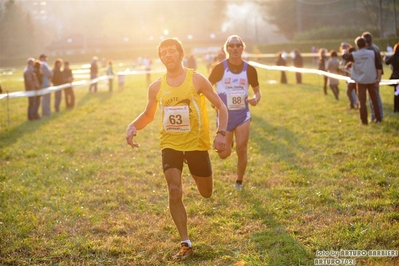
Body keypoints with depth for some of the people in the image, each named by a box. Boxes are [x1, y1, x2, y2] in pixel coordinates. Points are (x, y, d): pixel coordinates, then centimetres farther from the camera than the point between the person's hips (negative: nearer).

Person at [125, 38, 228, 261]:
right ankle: (186, 244, -2)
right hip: (171, 145, 1)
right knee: (174, 192, -12)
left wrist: (221, 133, -19)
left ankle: (198, 177, 51)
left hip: (197, 144, -1)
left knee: (206, 193, 11)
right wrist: (133, 127, -6)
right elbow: (149, 115, 15)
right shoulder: (156, 87, 0)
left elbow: (220, 106, -4)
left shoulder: (197, 80, -8)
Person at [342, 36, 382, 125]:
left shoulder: (354, 55, -7)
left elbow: (344, 56, 13)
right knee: (374, 100, 13)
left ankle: (364, 121, 3)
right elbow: (379, 66, -7)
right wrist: (378, 78, 0)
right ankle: (378, 119, 16)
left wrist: (344, 50, 34)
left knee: (362, 101, 4)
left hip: (361, 81, -2)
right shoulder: (372, 53, -5)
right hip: (371, 80, 2)